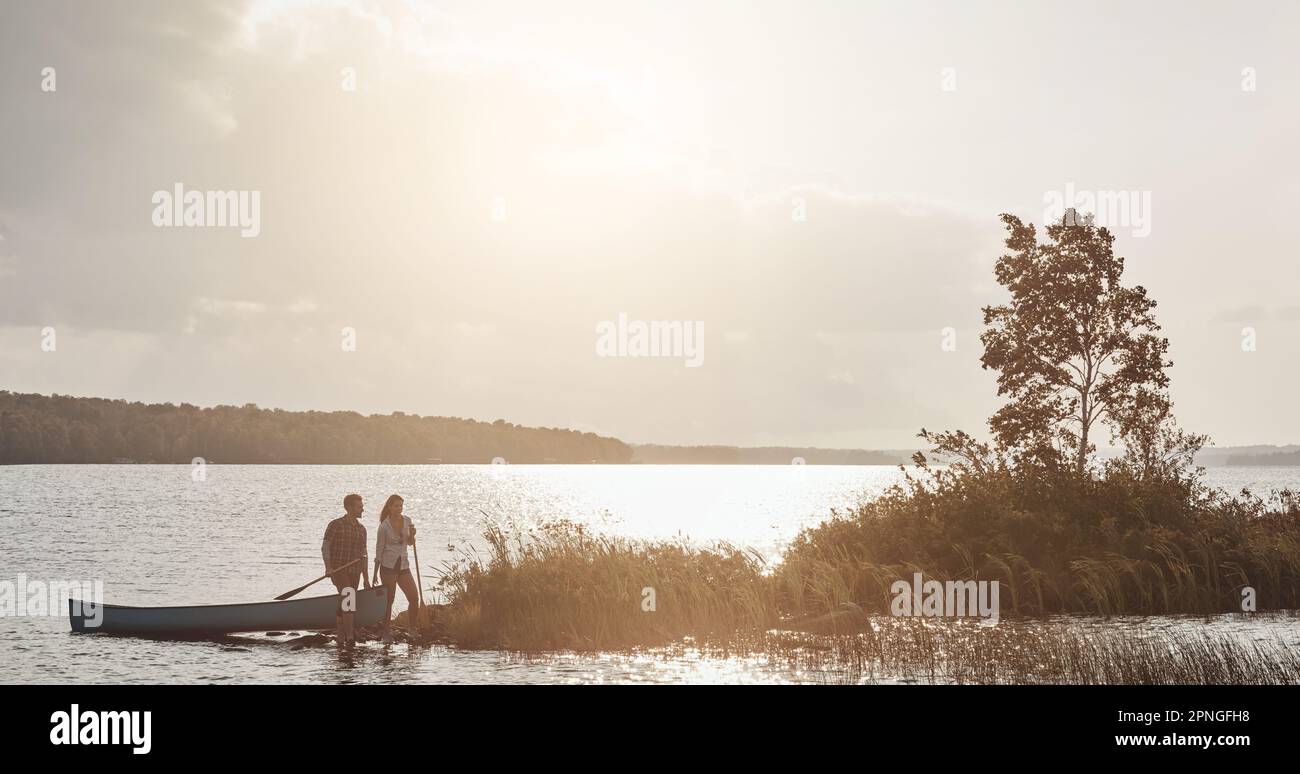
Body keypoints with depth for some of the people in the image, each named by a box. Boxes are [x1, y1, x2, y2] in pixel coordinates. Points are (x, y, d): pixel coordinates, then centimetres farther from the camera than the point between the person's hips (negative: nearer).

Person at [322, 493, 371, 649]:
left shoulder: (361, 529, 14)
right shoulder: (336, 525, -3)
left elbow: (363, 555, 18)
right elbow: (325, 546, -5)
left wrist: (366, 579, 15)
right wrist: (328, 567, -18)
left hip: (354, 571, 6)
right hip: (337, 570, -6)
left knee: (344, 606, 8)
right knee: (348, 597, -22)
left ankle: (341, 640, 14)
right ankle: (349, 636, -25)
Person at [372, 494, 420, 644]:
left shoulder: (407, 521, 5)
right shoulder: (384, 526, -9)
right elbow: (379, 550, -4)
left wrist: (412, 534, -7)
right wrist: (375, 574, -3)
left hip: (403, 566, 5)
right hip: (388, 566, -5)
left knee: (414, 598, -2)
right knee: (389, 600, 0)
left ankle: (413, 630, 10)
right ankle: (386, 633, 9)